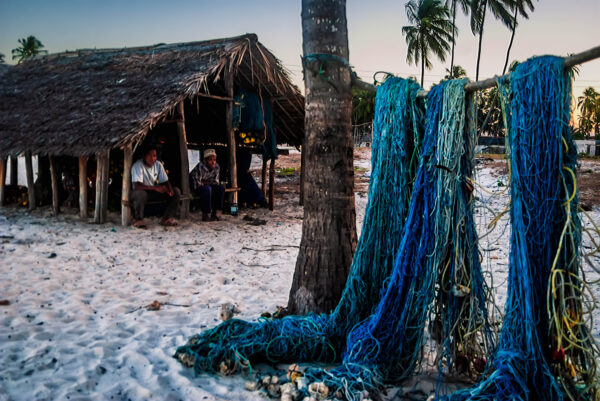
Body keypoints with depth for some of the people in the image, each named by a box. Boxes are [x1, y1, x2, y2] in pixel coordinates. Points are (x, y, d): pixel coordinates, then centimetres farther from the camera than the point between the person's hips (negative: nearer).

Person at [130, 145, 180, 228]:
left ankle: (166, 219, -4)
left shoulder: (158, 165, -3)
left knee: (176, 191, -11)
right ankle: (138, 220, -17)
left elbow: (165, 181, 0)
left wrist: (170, 189, -25)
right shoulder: (138, 165, -21)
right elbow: (136, 186, -32)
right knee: (140, 193, -42)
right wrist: (156, 188, -41)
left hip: (154, 193, 6)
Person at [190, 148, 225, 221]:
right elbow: (197, 184, -28)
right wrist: (207, 183, -14)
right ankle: (205, 215, -27)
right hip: (195, 188, -6)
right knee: (207, 189, -35)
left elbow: (216, 182, -3)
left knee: (220, 188, -16)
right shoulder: (200, 167, -28)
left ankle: (214, 213, -11)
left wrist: (205, 182, -17)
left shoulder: (216, 167, -9)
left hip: (207, 187, 6)